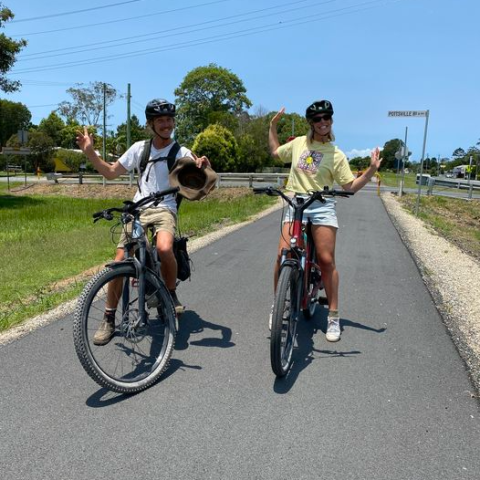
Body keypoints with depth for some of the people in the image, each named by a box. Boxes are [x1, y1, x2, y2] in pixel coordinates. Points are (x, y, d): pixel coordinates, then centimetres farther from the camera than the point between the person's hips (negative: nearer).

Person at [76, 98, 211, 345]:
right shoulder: (139, 148, 9)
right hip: (138, 210, 2)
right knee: (119, 262, -9)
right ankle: (108, 320, 9)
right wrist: (90, 152, 0)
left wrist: (203, 169, -28)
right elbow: (111, 173, 13)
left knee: (164, 248, -35)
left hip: (165, 209, -2)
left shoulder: (182, 153, 2)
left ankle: (171, 294, -6)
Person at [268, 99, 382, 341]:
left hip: (322, 207, -1)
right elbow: (275, 152, 28)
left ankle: (333, 316, 7)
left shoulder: (336, 155, 3)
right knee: (282, 256, -11)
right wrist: (273, 126, 24)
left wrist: (372, 170, -12)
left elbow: (351, 186, 0)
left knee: (327, 261, -5)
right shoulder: (298, 143, 12)